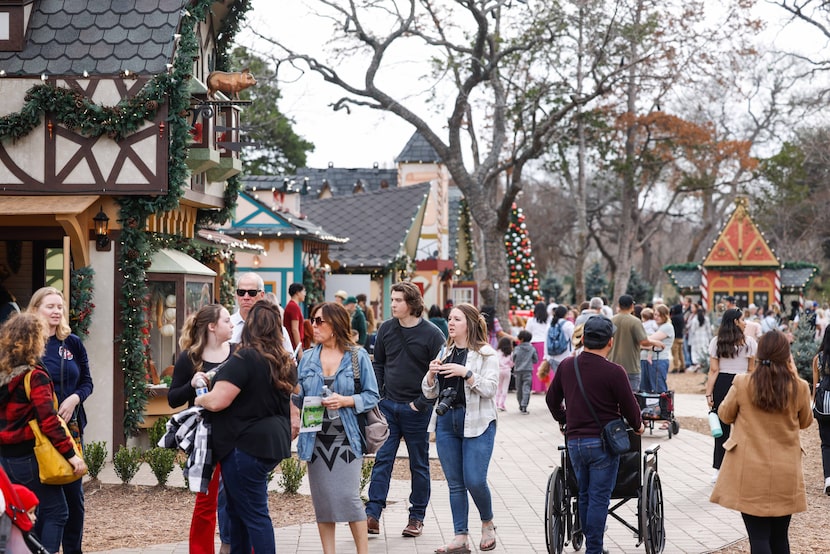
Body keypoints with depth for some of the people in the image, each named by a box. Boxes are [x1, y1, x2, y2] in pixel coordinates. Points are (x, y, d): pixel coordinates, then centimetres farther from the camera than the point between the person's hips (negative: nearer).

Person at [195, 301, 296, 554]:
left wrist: (199, 399, -1)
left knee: (253, 514, -2)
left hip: (246, 446, -9)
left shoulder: (244, 359, -16)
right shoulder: (286, 362, 10)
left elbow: (217, 401, -20)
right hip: (273, 443, 9)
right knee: (238, 508, 18)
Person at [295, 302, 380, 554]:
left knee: (348, 497, -6)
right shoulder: (308, 358, 8)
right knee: (322, 501, 7)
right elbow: (298, 397, 9)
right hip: (316, 438, 4)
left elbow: (372, 396, -2)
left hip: (346, 438, -3)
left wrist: (346, 401, -15)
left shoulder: (357, 356, -1)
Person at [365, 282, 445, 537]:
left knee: (419, 465, 8)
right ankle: (372, 514, 0)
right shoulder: (386, 329, 4)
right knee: (382, 460, -1)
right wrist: (377, 395, 2)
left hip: (416, 410, -3)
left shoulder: (432, 334, -9)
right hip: (388, 406, 3)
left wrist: (421, 403, -12)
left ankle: (417, 517, 17)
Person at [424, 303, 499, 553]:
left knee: (475, 481, -9)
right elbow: (430, 393, 12)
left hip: (477, 424, -5)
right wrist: (431, 373, -7)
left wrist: (466, 373, -24)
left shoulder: (486, 354, -3)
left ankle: (487, 523, 18)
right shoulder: (444, 353, 13)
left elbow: (490, 388, -13)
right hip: (446, 421, 5)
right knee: (455, 484, 6)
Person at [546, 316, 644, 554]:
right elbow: (630, 407, -6)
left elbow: (552, 399, 14)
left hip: (574, 442, 5)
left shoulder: (566, 366, 2)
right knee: (599, 498, 1)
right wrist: (638, 426, 15)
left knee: (584, 495, 17)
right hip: (603, 442, -5)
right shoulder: (614, 372, -15)